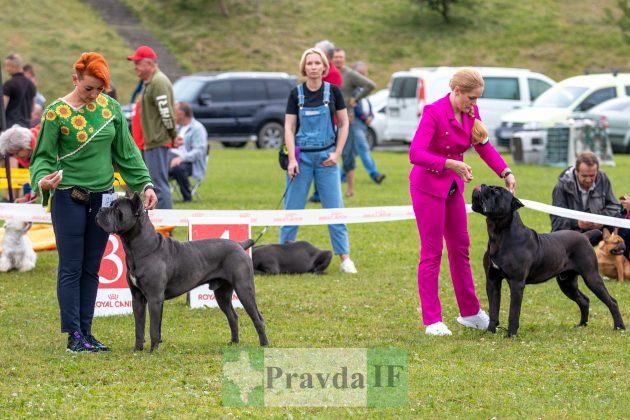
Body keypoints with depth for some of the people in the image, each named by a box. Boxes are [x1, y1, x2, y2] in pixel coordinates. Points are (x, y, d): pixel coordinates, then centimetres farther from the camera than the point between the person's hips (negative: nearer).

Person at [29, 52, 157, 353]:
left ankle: (86, 332, 12)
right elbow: (44, 156, -5)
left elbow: (126, 152, 11)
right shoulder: (57, 113, -8)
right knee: (71, 268, -4)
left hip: (103, 198, 5)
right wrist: (42, 179, -25)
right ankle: (74, 336, -2)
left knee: (92, 268, 8)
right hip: (69, 198, -5)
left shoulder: (111, 107, 5)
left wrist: (145, 184, 3)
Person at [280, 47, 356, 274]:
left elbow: (344, 124, 6)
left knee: (334, 208, -1)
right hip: (301, 155, 0)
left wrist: (336, 153, -4)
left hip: (326, 156, 0)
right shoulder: (296, 93, 1)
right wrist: (292, 159, -10)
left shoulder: (332, 91, 1)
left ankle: (345, 258, 3)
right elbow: (289, 128, 0)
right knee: (292, 208, 2)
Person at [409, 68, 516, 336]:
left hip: (453, 187, 7)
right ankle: (432, 321, 3)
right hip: (428, 186, -7)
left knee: (460, 249, 14)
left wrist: (506, 173, -9)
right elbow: (416, 154, -28)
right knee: (431, 253, -3)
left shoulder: (471, 113, 0)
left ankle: (469, 313, 24)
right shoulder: (434, 113, -22)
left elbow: (484, 146, 4)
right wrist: (452, 164, -35)